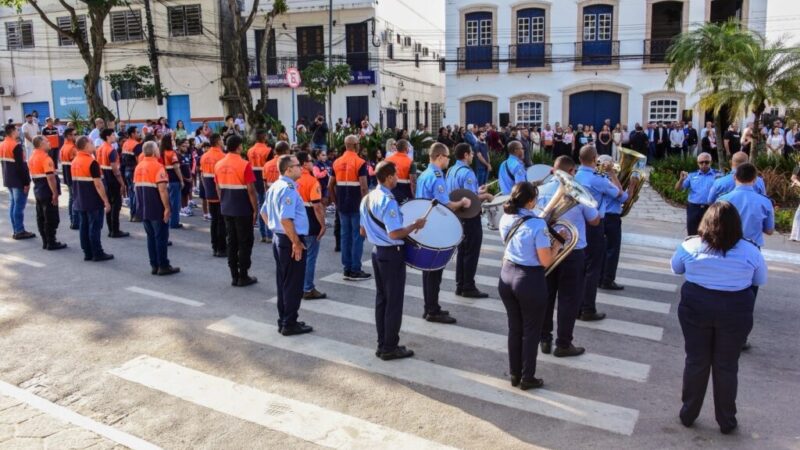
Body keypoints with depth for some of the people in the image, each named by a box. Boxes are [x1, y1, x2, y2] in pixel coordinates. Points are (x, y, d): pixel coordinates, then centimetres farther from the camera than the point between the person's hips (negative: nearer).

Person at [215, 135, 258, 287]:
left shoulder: (218, 165, 4)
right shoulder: (244, 165, -14)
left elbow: (218, 188, 10)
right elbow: (250, 190, -15)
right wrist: (255, 209, -7)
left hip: (226, 209, 6)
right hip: (243, 210, -6)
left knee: (231, 242, 11)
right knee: (245, 242, 4)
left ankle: (234, 276, 15)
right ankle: (243, 277, 7)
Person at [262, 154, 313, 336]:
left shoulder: (275, 186, 11)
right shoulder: (289, 189, -20)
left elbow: (264, 212, 20)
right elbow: (285, 219, -28)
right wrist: (296, 243, -21)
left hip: (278, 239, 10)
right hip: (290, 242, -10)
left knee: (283, 283, 17)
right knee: (293, 286, 2)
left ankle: (283, 321, 26)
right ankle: (290, 324, 11)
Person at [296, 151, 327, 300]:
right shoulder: (312, 181, -17)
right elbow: (316, 206, -21)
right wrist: (322, 225, -13)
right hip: (311, 225, -7)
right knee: (310, 257, 1)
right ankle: (308, 290, 7)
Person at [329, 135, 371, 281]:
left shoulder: (337, 162, 7)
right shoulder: (360, 162, -11)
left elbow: (330, 186, 9)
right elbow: (363, 187, -17)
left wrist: (336, 202, 17)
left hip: (342, 205, 6)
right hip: (357, 205, -6)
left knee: (345, 235, 12)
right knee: (357, 236, 2)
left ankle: (347, 269, 17)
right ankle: (355, 271, 5)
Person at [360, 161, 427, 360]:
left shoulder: (366, 199, 7)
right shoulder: (388, 201, -21)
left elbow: (363, 231, 13)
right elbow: (395, 234, -26)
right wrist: (415, 225, -13)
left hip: (377, 252, 9)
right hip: (392, 254, -9)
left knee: (381, 299, 15)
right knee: (394, 302, 2)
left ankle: (382, 344, 22)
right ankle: (390, 348, 10)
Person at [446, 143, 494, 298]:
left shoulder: (451, 171, 8)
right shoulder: (467, 172, -20)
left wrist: (477, 191, 19)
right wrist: (486, 196, -9)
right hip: (470, 217, -9)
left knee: (462, 251, 15)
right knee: (471, 253, 0)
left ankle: (460, 285, 20)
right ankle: (468, 287, 6)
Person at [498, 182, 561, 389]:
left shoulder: (505, 219, 0)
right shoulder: (537, 225, -21)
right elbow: (546, 262, -16)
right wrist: (556, 245, -2)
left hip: (507, 276, 6)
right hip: (530, 280, -6)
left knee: (514, 328, 18)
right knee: (531, 331, 11)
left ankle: (514, 374, 30)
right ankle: (527, 378, 23)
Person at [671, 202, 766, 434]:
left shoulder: (690, 245, -9)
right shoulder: (750, 251, -8)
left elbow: (676, 268, 9)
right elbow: (761, 280, 8)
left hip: (696, 308, 0)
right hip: (735, 313, 0)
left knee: (696, 361, 13)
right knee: (727, 367, 13)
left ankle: (688, 414, 25)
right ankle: (726, 421, 26)